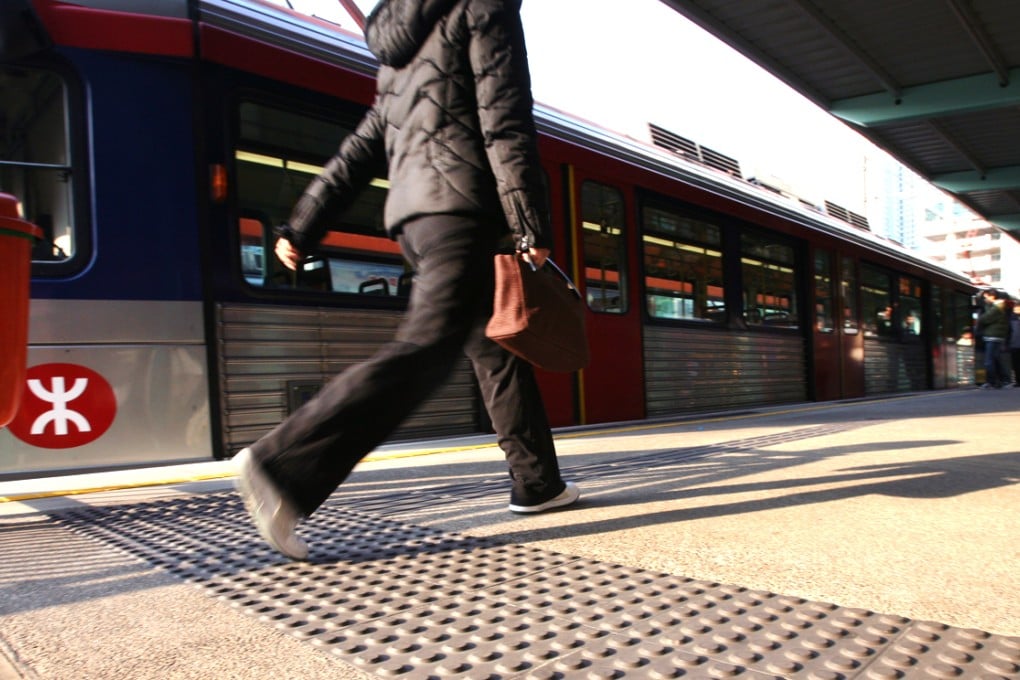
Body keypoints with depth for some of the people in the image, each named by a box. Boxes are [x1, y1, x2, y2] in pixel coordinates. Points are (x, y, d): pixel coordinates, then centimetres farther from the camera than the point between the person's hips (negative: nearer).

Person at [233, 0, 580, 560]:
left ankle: (537, 483, 20)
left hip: (411, 210, 9)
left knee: (496, 348, 13)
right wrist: (532, 227, -10)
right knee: (426, 350, -18)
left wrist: (302, 227, 13)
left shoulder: (403, 49, 27)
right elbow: (505, 123, -8)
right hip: (463, 205, -9)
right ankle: (284, 467, -26)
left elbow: (362, 147, 19)